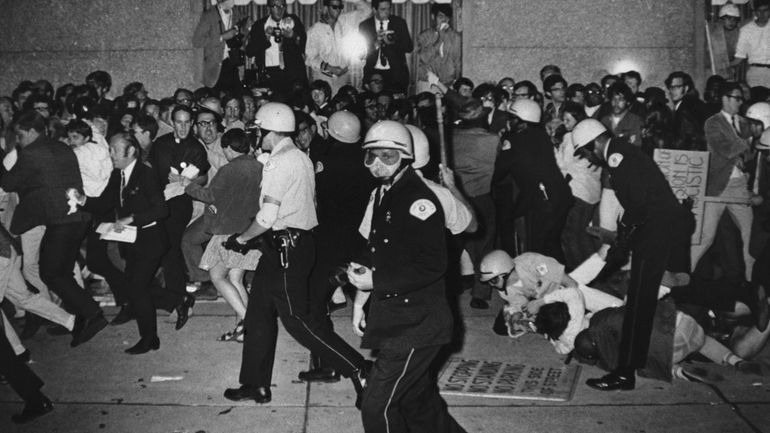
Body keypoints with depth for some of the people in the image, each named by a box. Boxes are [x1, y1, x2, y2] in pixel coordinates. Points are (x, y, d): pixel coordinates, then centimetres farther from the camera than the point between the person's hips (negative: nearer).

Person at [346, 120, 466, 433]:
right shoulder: (379, 196, 9)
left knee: (377, 406, -4)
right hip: (390, 318, 9)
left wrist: (376, 281, -22)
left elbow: (433, 265, -24)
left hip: (416, 324, -9)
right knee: (417, 397, 22)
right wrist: (360, 300, 12)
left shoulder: (419, 201, -19)